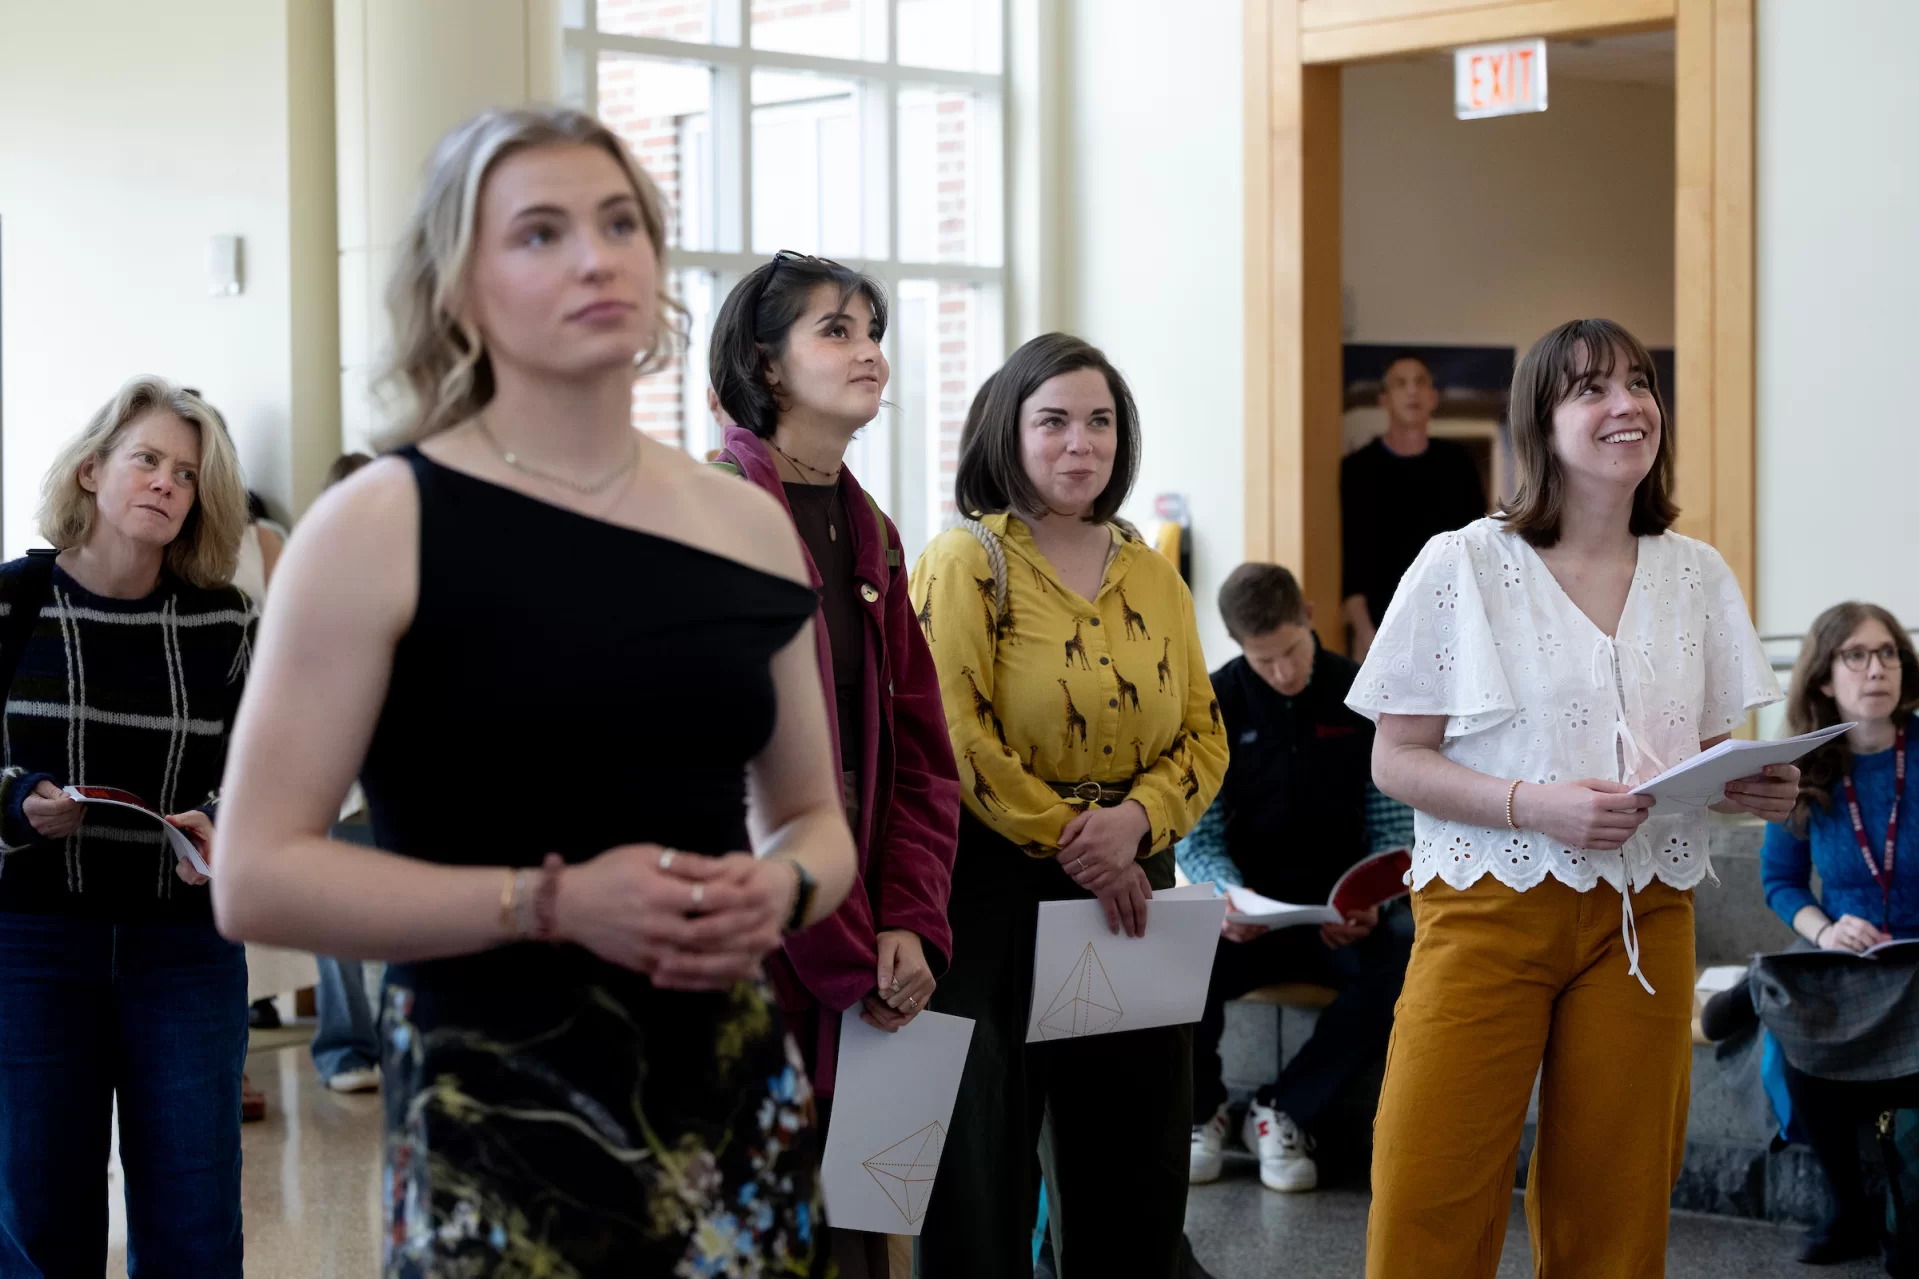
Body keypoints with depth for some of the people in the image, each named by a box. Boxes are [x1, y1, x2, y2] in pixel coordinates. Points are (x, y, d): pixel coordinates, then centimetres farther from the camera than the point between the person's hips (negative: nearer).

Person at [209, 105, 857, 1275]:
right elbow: (258, 876, -11)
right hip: (498, 1113, -4)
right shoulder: (381, 526, -8)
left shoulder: (748, 526, 6)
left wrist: (780, 891, -5)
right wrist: (552, 901, -19)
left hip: (739, 1092, 5)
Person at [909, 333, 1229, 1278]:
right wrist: (1065, 837, -13)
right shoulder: (967, 560, -6)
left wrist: (1135, 821, -10)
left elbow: (1203, 733, 8)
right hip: (994, 892, -5)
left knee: (1135, 1174, 11)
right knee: (983, 1169, 2)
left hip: (1129, 895, 6)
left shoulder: (1153, 576, 12)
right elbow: (953, 735, -15)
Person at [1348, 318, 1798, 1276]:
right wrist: (1536, 805, -18)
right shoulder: (1463, 568, -3)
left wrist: (1755, 788, -7)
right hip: (1489, 910, -3)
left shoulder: (1696, 576, 9)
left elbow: (1715, 755, 16)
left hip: (1643, 919, 4)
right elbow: (1395, 761, -4)